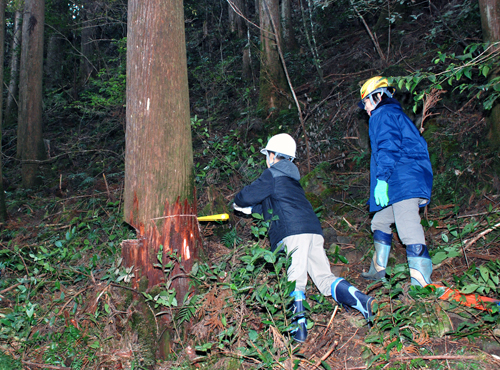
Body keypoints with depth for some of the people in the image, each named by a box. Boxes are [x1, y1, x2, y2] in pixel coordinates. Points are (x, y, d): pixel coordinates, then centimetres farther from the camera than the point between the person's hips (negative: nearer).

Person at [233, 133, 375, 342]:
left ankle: (299, 323, -19)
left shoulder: (273, 175, 6)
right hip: (314, 230, 8)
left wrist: (238, 202, 25)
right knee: (325, 278, 5)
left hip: (293, 233, -8)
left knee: (294, 281, -10)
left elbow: (248, 196, 3)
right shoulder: (291, 178, 32)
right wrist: (250, 208, 37)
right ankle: (360, 300, -13)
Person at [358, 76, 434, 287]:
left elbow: (387, 147, -16)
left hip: (403, 182, -11)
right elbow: (418, 146, 30)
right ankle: (378, 271, 28)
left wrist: (382, 178, -22)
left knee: (409, 230, -18)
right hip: (413, 182, 11)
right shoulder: (398, 115, 29)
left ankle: (422, 284, -23)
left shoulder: (383, 115, -1)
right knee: (380, 222, 20)